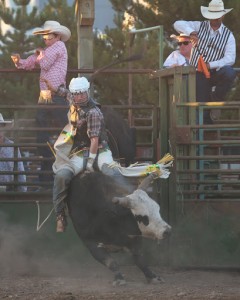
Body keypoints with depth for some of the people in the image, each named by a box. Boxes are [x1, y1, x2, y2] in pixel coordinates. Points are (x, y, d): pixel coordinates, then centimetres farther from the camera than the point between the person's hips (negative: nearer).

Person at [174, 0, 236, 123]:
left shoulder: (228, 35, -1)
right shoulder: (200, 26, 3)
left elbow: (230, 58, -11)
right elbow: (178, 24, -7)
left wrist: (210, 65, -26)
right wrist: (191, 32, -28)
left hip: (215, 73, 0)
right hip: (198, 74, 0)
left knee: (230, 73, -32)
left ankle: (216, 98, -12)